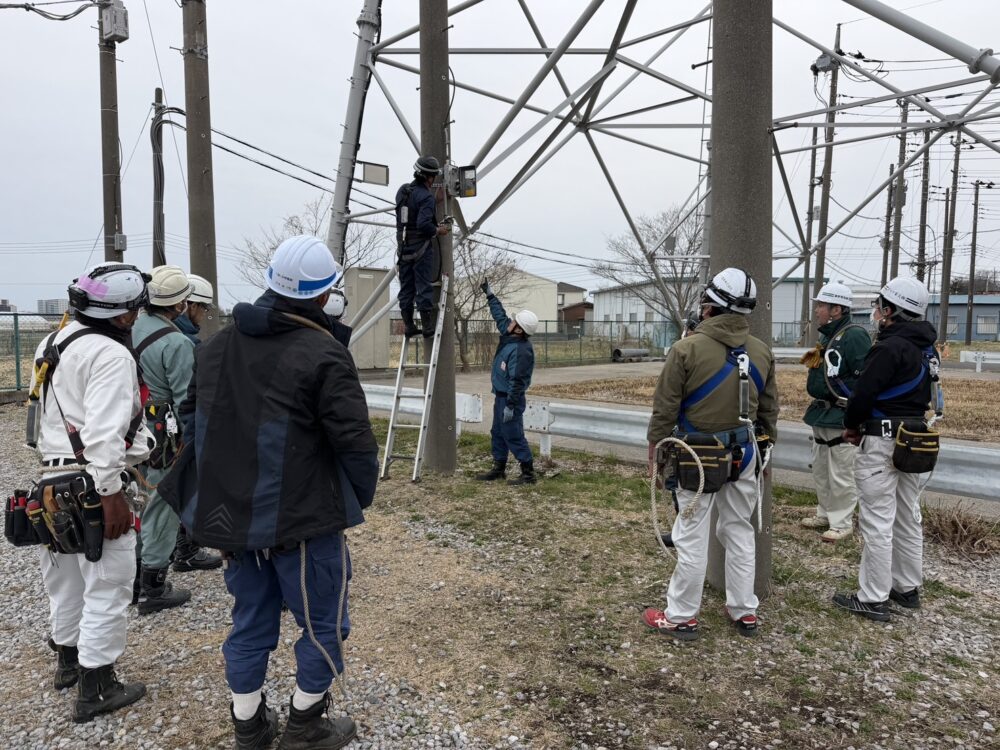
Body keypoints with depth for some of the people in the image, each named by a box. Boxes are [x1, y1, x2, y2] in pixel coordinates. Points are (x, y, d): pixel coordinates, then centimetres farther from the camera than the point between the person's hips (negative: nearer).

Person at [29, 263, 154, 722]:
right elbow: (103, 432, -25)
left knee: (66, 578, 23)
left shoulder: (52, 344, 13)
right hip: (90, 483, -10)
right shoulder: (110, 354, -18)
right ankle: (95, 689, 11)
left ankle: (67, 660, 41)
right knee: (107, 585, 2)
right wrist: (110, 493, -22)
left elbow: (51, 408, 18)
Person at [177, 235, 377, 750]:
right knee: (322, 624, 13)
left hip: (231, 514, 7)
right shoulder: (323, 355, -19)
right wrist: (361, 497, -1)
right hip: (303, 519, -7)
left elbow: (193, 419, 13)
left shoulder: (218, 344, 5)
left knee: (251, 622, 21)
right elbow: (356, 443, -20)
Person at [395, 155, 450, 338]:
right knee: (424, 286, -1)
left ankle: (408, 326, 17)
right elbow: (424, 224, -24)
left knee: (406, 287, 11)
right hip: (421, 248, -7)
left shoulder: (402, 190, 10)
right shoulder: (426, 196, -15)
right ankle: (427, 326, 3)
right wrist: (437, 231, -6)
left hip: (403, 247, 7)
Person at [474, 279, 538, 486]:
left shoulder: (521, 350, -25)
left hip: (510, 399, -10)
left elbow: (517, 381, -26)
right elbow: (500, 315, 19)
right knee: (498, 433, 17)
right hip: (500, 395, 10)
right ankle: (498, 469, 28)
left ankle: (528, 474, 1)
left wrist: (510, 406, -25)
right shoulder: (508, 335, 3)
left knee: (513, 436, -6)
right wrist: (489, 294, 22)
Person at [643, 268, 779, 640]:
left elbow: (664, 409, -10)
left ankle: (680, 617, 16)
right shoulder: (762, 351, 3)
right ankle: (745, 612, 29)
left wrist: (654, 450, 2)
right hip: (743, 454, 5)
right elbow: (769, 410, 11)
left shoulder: (687, 348, -15)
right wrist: (765, 448, 23)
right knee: (740, 531, 17)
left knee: (692, 537, 4)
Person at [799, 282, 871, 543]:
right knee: (820, 471, 19)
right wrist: (813, 360, 10)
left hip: (842, 417, -10)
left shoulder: (855, 336, -17)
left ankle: (842, 524, 8)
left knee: (841, 475, -2)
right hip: (821, 414, 10)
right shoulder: (827, 336, 15)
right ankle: (825, 514, 32)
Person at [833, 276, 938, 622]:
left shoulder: (890, 347, -18)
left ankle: (873, 599, 5)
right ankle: (908, 588, 30)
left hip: (883, 441, -9)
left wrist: (852, 425, 0)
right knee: (908, 518, 18)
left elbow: (865, 391, -20)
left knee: (877, 522, -3)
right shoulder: (926, 348, 11)